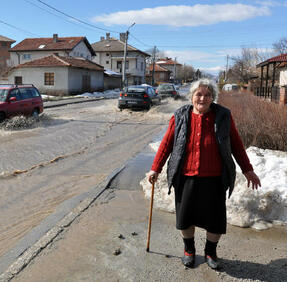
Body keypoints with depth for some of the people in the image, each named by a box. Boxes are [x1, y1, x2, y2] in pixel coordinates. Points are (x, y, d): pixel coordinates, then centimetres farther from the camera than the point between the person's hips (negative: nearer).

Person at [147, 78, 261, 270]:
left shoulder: (223, 116, -2)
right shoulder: (180, 117, -2)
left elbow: (236, 144, 5)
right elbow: (166, 143, 3)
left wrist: (247, 170, 8)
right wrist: (156, 169, 4)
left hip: (214, 180, 0)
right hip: (186, 178, 1)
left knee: (216, 221, 9)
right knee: (185, 218, 13)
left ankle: (211, 252, 37)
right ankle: (189, 250, 40)